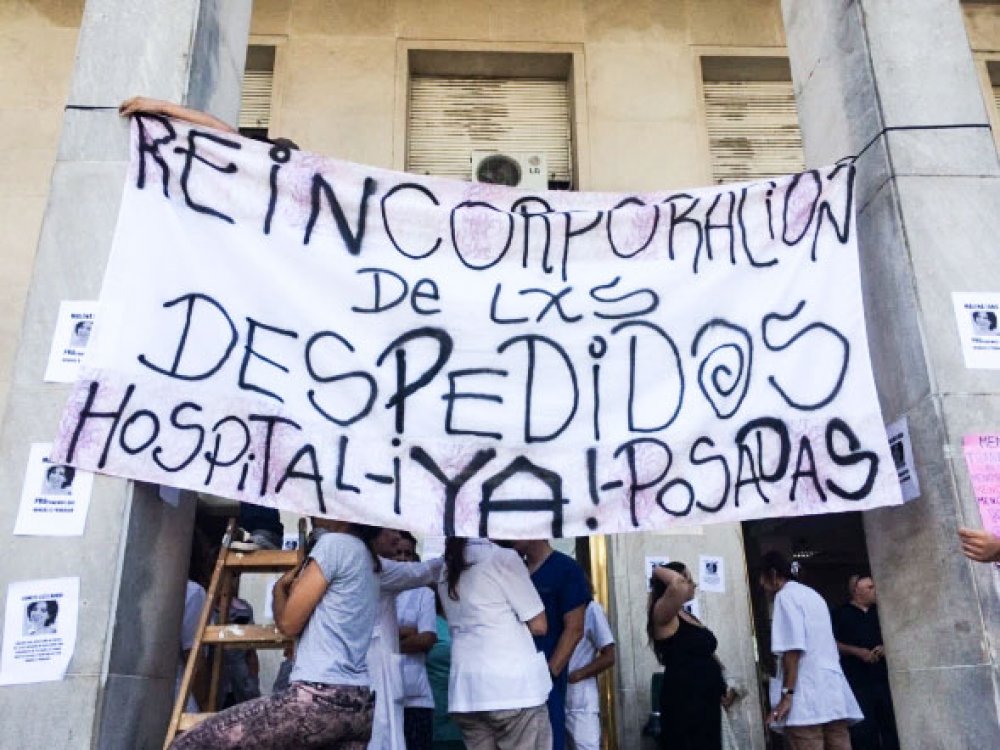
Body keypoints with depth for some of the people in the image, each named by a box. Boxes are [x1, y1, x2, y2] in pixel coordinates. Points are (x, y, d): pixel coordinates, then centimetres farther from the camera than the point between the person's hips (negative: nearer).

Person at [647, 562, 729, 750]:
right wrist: (659, 571, -14)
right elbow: (677, 585, -32)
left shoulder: (688, 616, 17)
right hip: (683, 702, -9)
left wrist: (721, 689, 15)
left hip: (706, 701, 9)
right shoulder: (663, 615, -12)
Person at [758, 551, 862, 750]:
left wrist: (787, 694, -16)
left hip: (806, 695, -8)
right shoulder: (814, 596, 23)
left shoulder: (786, 596, -2)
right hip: (834, 691, 8)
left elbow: (793, 649, -14)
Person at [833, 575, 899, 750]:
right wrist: (858, 652, -14)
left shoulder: (879, 612, 14)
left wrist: (885, 648, 0)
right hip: (857, 681, -4)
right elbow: (833, 644, -5)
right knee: (864, 729, -4)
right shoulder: (842, 615, 0)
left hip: (883, 678, 4)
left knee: (891, 725, 4)